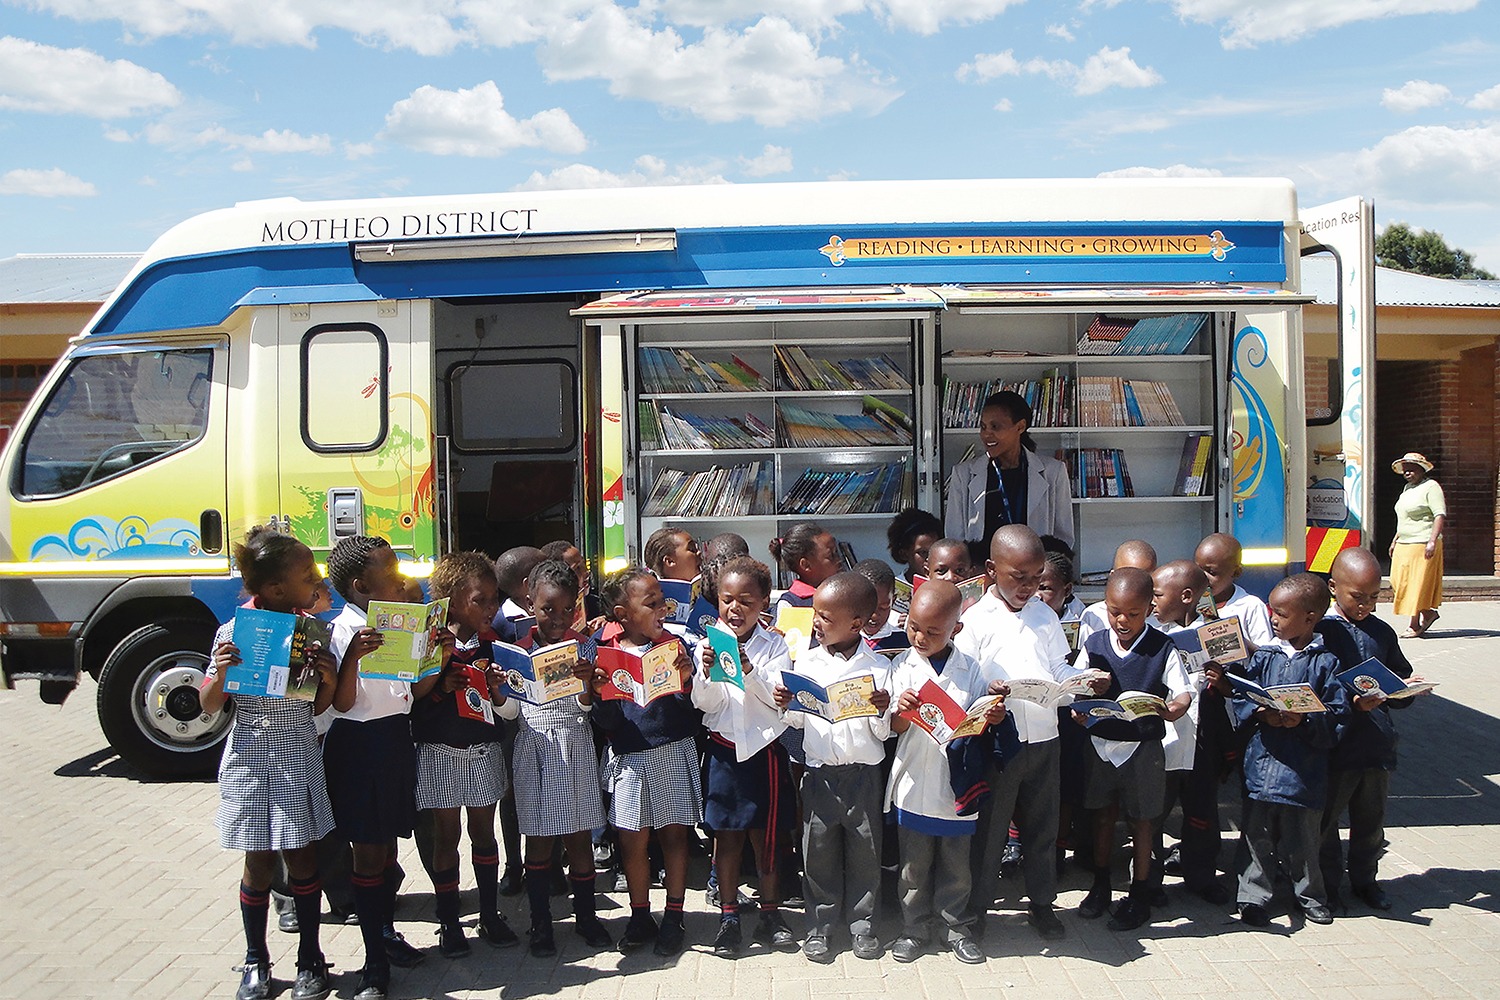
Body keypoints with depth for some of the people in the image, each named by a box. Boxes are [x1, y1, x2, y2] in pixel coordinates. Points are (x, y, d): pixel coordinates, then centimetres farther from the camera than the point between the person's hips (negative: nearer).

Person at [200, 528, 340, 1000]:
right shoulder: (235, 632, -9)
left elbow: (318, 706, 7)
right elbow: (209, 705, -2)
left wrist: (329, 680, -13)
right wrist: (221, 672, -21)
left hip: (300, 759, 2)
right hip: (253, 760, -2)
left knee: (303, 857, 6)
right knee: (260, 863, 6)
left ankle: (310, 960, 21)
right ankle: (256, 962, 25)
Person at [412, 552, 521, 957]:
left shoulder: (495, 645, 3)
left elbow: (513, 710, 5)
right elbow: (412, 706, -9)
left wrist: (498, 692, -15)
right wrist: (443, 686, -23)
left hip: (485, 752, 3)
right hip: (441, 753, -3)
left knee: (484, 831, 11)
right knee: (446, 835, 5)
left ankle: (490, 915, 22)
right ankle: (449, 923, 16)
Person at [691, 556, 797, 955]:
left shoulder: (775, 645, 0)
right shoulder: (708, 644, 1)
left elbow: (779, 698, -9)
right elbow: (705, 703, -4)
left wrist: (750, 672, -23)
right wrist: (707, 674, -24)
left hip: (764, 748, 0)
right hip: (723, 749, 0)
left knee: (766, 834, 6)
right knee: (726, 834, 5)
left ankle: (770, 913, 19)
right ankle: (728, 915, 16)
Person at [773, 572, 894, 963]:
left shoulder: (879, 666, -3)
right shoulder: (807, 662, 3)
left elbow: (883, 732, -1)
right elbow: (798, 721, 10)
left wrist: (883, 711, -21)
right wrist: (786, 705, -10)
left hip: (864, 773, -1)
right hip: (820, 773, 1)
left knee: (865, 850, 8)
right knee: (818, 850, 7)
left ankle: (863, 924, 25)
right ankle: (818, 926, 22)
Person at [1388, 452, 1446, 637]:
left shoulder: (1431, 487, -9)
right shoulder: (1408, 488, 17)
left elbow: (1440, 516, -18)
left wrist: (1432, 541, -26)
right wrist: (1395, 540, 23)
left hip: (1422, 544, -9)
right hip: (1404, 545, 9)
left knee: (1417, 584, -5)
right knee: (1399, 581, 6)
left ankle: (1414, 626, 1)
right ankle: (1428, 613, 21)